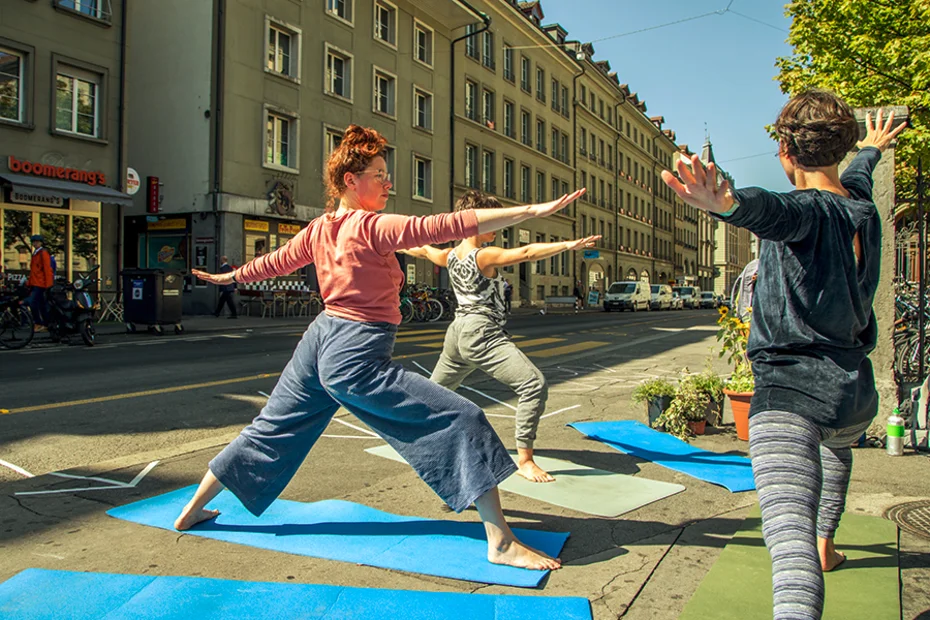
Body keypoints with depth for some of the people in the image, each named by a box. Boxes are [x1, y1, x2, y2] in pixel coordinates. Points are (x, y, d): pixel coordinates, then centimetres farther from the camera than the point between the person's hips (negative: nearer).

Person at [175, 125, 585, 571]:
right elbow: (447, 226, -24)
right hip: (356, 357, -9)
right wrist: (532, 211, -27)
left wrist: (228, 277, 45)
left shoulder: (319, 229, 8)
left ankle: (193, 510, 42)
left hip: (318, 341, 9)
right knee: (463, 420, -9)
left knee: (270, 432, 25)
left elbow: (274, 261, 24)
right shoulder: (371, 226, -15)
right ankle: (501, 542, -9)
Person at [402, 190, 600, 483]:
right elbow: (526, 252, -25)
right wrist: (568, 244, -31)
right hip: (482, 333, -9)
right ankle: (524, 459, -15)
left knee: (436, 389, 29)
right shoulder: (484, 256, -13)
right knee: (535, 385, -16)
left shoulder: (450, 256, 10)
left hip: (458, 332, 10)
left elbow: (424, 250, 31)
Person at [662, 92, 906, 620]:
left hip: (789, 390, -8)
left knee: (790, 534, -20)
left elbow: (769, 208, -38)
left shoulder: (808, 211, -11)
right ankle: (824, 544, 58)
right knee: (838, 443, 41)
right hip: (855, 390, 8)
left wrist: (724, 202, -59)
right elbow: (856, 174, 36)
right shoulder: (863, 203, 10)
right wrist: (872, 148, 59)